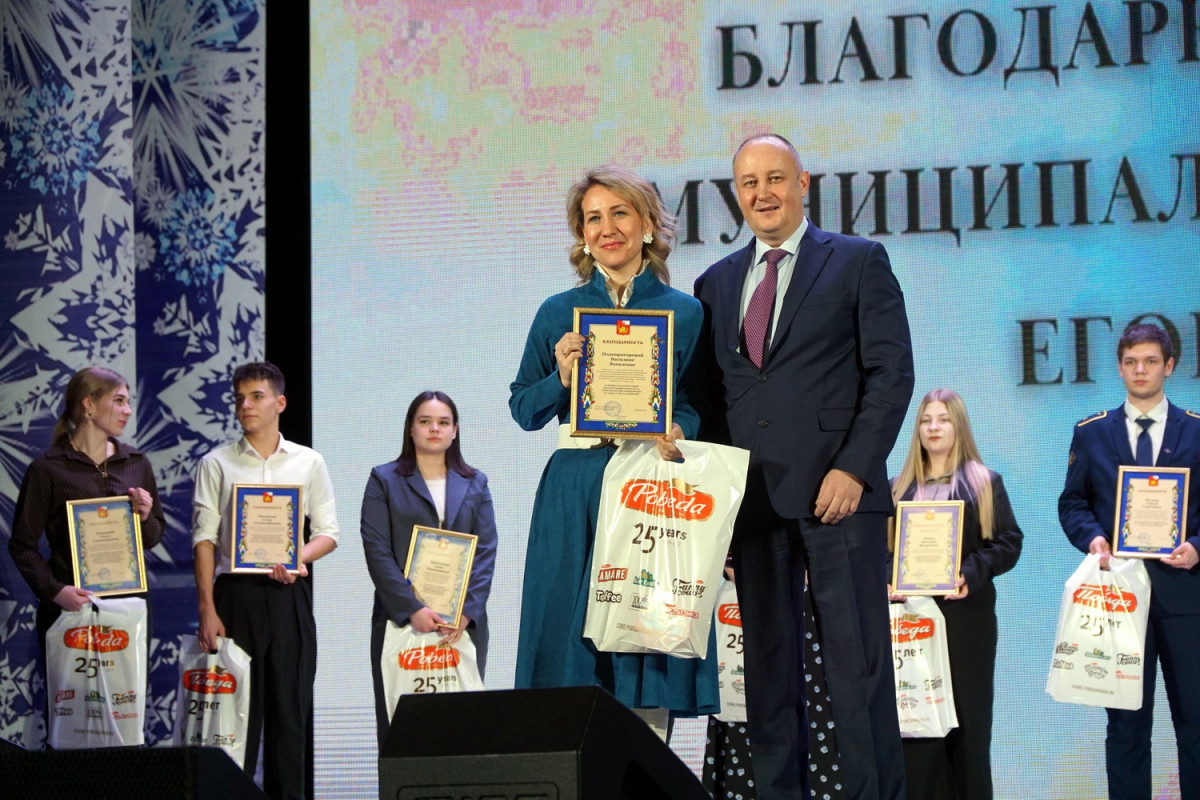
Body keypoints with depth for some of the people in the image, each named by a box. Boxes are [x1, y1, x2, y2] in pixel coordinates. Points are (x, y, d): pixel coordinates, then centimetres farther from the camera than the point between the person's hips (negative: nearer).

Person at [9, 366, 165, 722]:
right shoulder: (48, 469, -4)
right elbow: (22, 544, -5)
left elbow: (154, 538, 17)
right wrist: (53, 590, -19)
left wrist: (146, 517, -6)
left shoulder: (136, 464, 10)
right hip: (70, 608, -4)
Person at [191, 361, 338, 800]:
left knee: (290, 706, 2)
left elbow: (328, 533, 10)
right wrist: (206, 609, -7)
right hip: (236, 593, -1)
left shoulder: (308, 463, 9)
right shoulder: (216, 464, 6)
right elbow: (204, 539, 1)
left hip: (289, 594, 1)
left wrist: (298, 556, -12)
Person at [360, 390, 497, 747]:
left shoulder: (475, 484, 14)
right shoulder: (385, 480, 7)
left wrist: (468, 611, -9)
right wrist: (412, 609, -13)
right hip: (401, 622, -2)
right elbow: (377, 551, -2)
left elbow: (486, 553, 6)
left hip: (464, 624, 2)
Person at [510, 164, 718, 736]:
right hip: (573, 492, 1)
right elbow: (522, 410, 11)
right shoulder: (558, 313, 10)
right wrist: (561, 378, -8)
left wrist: (679, 432, -14)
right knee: (572, 629, -4)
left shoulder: (685, 312, 8)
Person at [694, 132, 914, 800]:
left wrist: (854, 469, -12)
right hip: (752, 497, 4)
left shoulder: (859, 262, 4)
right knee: (769, 664, 5)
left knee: (858, 662, -5)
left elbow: (892, 372, -3)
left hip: (837, 492, -4)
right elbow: (709, 393, 17)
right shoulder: (716, 283, 17)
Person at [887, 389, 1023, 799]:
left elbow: (1009, 542, -1)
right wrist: (887, 582, -8)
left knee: (967, 715, 0)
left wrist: (971, 574, -16)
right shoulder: (899, 487, 14)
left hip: (966, 614, -2)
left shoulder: (985, 483, 7)